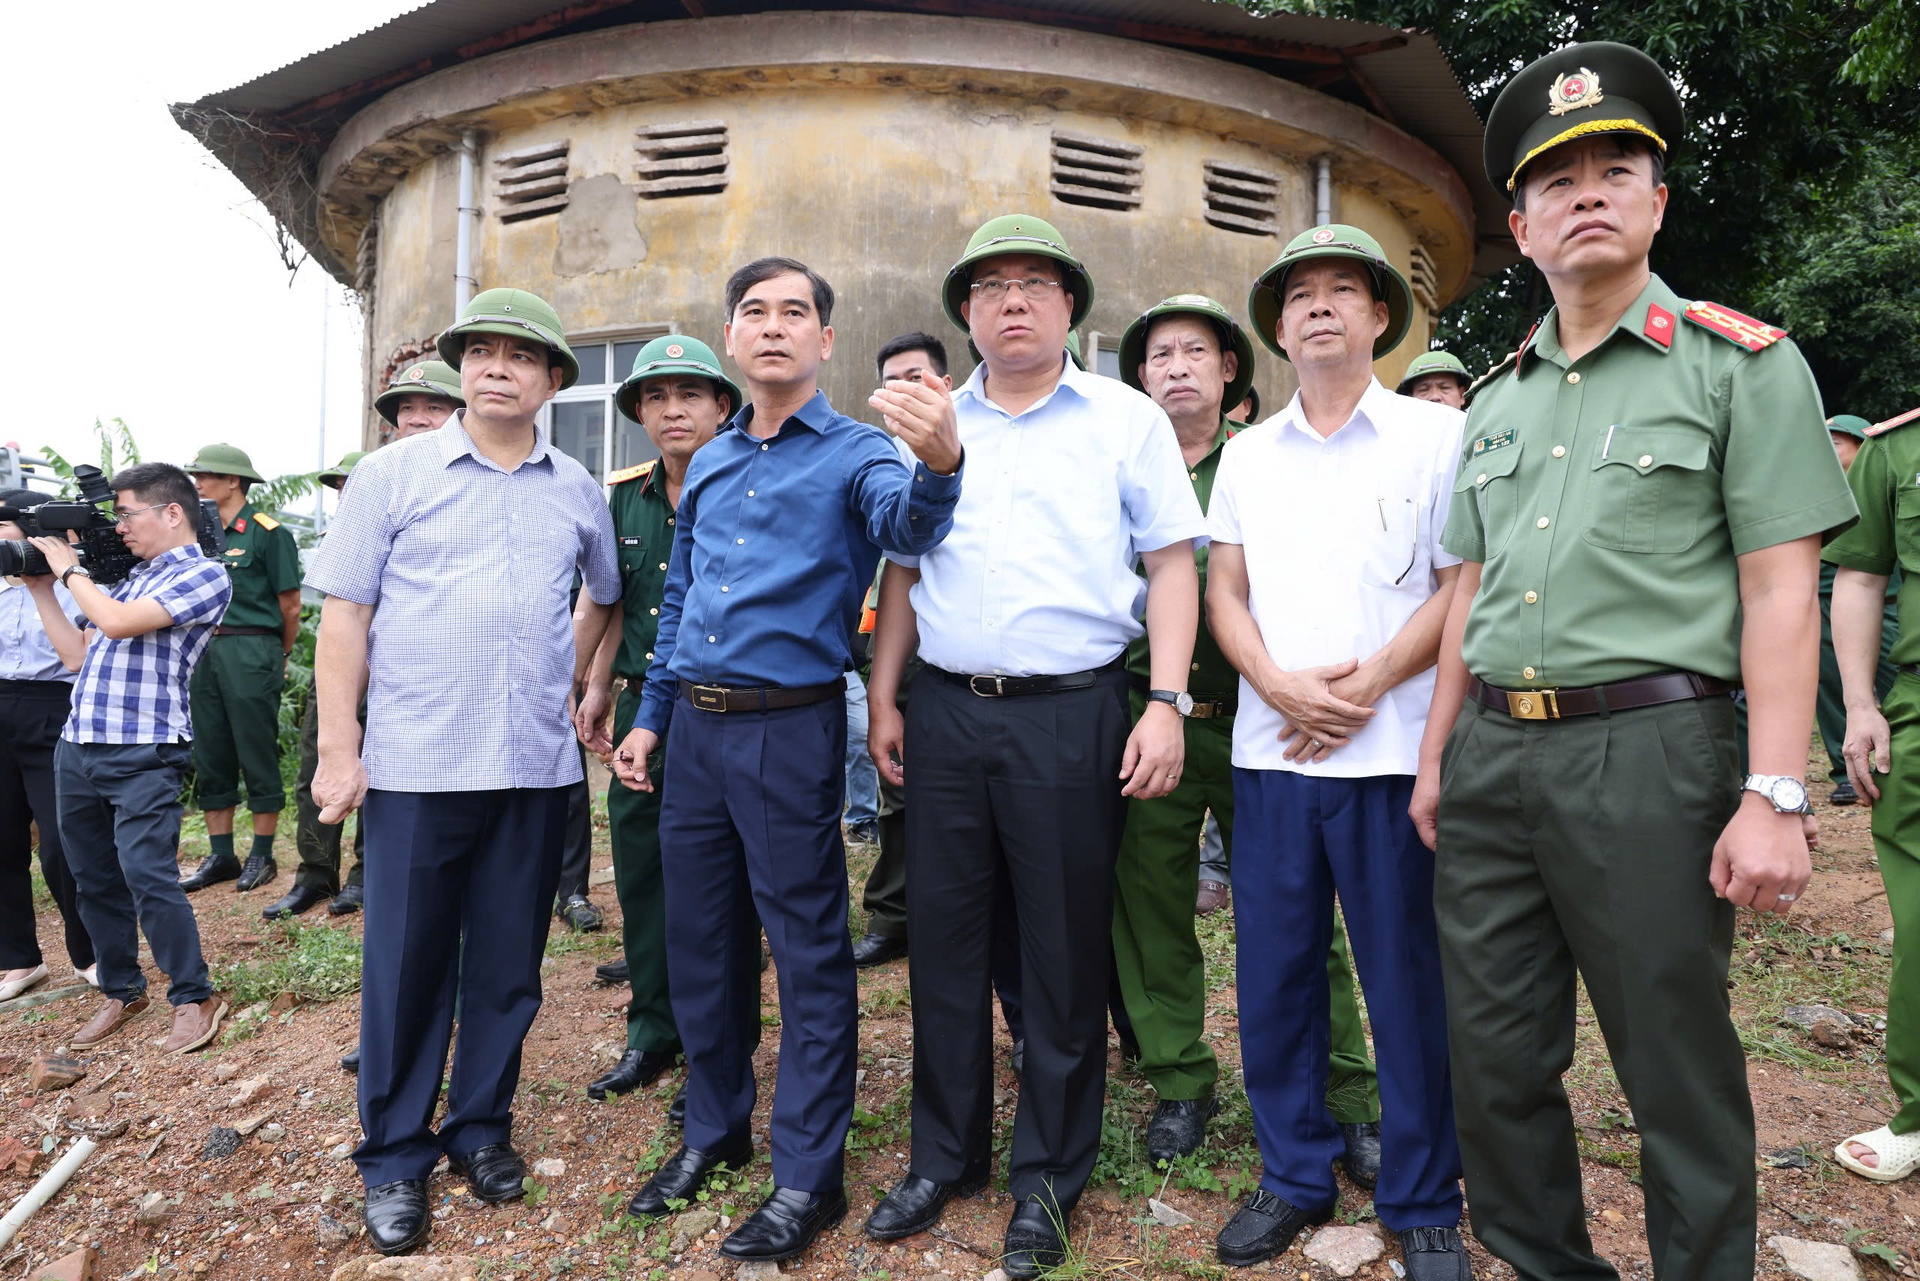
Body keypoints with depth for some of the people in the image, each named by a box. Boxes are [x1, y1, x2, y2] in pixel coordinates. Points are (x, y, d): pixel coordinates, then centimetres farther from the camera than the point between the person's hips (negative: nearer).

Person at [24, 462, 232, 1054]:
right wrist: (41, 589, 16)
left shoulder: (204, 576, -6)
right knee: (93, 881, 13)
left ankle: (195, 999, 0)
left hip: (144, 755, -8)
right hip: (77, 749, 8)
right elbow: (77, 654, 21)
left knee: (147, 876, -13)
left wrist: (70, 570, -1)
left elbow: (117, 622, -18)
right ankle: (122, 991, 27)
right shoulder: (129, 579, 19)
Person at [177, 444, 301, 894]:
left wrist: (277, 657, 5)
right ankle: (220, 855, 19)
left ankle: (262, 856, 10)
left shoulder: (268, 533, -7)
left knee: (258, 755, 0)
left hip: (251, 651, -7)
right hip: (204, 651, 7)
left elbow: (290, 605, -4)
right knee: (210, 756, 10)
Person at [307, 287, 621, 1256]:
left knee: (508, 963, 11)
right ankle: (394, 1156, 22)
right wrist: (338, 750, -7)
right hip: (414, 766, -2)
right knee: (405, 966, 5)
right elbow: (342, 617, -2)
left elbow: (604, 592, 27)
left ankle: (482, 1127, 29)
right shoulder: (392, 474, 1)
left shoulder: (576, 489, 9)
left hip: (537, 767, 3)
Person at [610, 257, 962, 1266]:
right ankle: (715, 1129, 35)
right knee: (697, 942, 15)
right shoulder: (709, 464, 15)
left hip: (791, 728, -6)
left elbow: (904, 523, -27)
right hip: (693, 728, 6)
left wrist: (938, 465, -49)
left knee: (809, 951, 1)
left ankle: (808, 1174, 16)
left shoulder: (854, 452, -4)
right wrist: (650, 716, 17)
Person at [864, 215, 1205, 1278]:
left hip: (1070, 715, -3)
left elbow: (1172, 561, 0)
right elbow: (902, 569, 15)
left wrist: (1166, 702, -9)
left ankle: (1049, 1177, 23)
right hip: (944, 712, 3)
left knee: (1064, 952, 5)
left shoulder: (1126, 419, 4)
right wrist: (884, 696, 8)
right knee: (944, 942, 10)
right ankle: (945, 1156, 28)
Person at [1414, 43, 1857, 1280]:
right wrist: (1437, 755, 14)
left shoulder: (1742, 364, 0)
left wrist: (1776, 795, -14)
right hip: (1492, 753, 6)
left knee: (1679, 1072, 7)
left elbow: (1781, 594, -7)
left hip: (1644, 751, -5)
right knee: (1497, 1059, 13)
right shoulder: (1498, 399, 15)